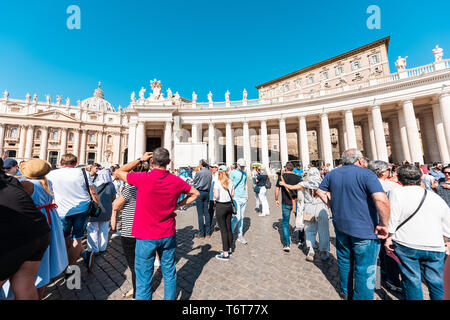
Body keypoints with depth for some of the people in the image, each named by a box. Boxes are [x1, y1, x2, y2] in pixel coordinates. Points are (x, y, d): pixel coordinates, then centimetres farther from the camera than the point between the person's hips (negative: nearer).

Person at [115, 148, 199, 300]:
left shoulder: (143, 178, -20)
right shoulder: (176, 181, -9)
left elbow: (119, 172, 0)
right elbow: (196, 194, 4)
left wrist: (140, 160, 2)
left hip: (146, 237, -2)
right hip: (168, 235, 3)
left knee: (144, 278, 16)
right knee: (169, 273, 21)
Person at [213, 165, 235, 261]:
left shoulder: (217, 182, -15)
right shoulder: (230, 181, 1)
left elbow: (216, 196, -20)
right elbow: (232, 194, 7)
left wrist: (214, 194, 1)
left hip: (220, 206, -5)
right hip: (229, 205, 6)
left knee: (223, 230, 4)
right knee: (229, 228, 17)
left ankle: (225, 254, 16)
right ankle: (229, 249, 33)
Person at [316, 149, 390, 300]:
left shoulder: (333, 174, 2)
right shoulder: (366, 174, -14)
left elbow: (320, 191, 10)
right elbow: (381, 200, -26)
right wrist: (384, 225, -14)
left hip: (340, 225, 6)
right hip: (364, 229, -5)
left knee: (344, 260, 24)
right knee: (365, 269, 11)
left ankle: (345, 292, 44)